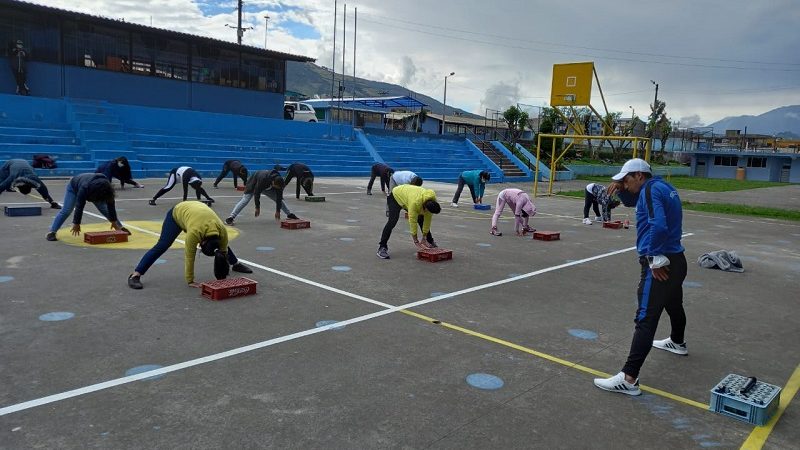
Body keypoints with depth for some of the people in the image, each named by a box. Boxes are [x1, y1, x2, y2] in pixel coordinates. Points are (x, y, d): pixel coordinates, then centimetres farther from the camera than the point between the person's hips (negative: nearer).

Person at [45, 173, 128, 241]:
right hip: (74, 187, -3)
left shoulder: (106, 187, -35)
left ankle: (121, 228, 3)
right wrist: (76, 223, -38)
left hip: (91, 191, 4)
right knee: (66, 210, -16)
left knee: (105, 210, -4)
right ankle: (52, 232, -15)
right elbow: (79, 206, -43)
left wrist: (114, 221, -22)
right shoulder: (84, 187, -47)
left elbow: (110, 205, -27)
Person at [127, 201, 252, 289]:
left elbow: (223, 251, -16)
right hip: (177, 213, -5)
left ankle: (236, 264, 29)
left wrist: (223, 275, -11)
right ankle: (135, 276, -10)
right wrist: (190, 281, -28)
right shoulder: (194, 233, -43)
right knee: (161, 247, -12)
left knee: (224, 245, 9)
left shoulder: (222, 231, -30)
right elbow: (189, 258, -35)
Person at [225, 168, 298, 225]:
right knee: (245, 200, -19)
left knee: (280, 199, 1)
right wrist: (257, 207, -26)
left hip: (268, 187, 5)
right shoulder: (263, 179, -43)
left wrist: (278, 210, -17)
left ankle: (289, 214, 15)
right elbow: (256, 192, -33)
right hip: (254, 185, -5)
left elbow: (279, 196, -20)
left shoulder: (279, 182, -28)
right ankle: (231, 217, -25)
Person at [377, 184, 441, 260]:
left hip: (407, 195, 6)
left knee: (422, 220, 3)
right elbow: (412, 222, -37)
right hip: (395, 197, -6)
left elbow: (428, 219, -14)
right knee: (392, 222, -21)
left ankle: (431, 243, 17)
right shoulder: (415, 202, -44)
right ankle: (382, 247, -18)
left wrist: (424, 238, -9)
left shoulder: (432, 200, -24)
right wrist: (416, 241, -30)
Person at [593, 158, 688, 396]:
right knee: (674, 305, 32)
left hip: (660, 265, -10)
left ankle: (628, 379, -15)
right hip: (677, 260, 10)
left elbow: (658, 226, -28)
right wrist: (621, 189, 8)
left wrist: (654, 258, -21)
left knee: (645, 320, -13)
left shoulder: (651, 189, -14)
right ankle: (677, 342, 58)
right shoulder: (664, 187, 15)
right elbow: (632, 201, 29)